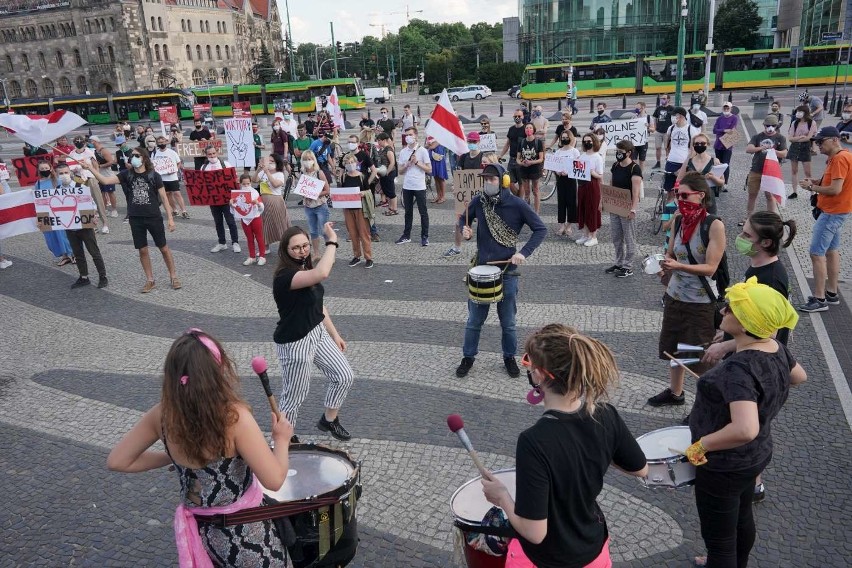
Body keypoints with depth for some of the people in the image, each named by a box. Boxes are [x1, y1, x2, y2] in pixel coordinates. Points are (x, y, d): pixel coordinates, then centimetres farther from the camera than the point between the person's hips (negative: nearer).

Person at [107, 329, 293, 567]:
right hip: (245, 538, -6)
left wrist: (172, 458, 5)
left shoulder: (161, 415, -11)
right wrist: (282, 439, -10)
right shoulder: (234, 416, -27)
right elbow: (274, 480, -26)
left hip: (199, 532, 6)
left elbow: (117, 461, -1)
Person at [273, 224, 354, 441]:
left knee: (344, 377, 12)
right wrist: (332, 241, -35)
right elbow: (322, 274, -45)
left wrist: (334, 334, 15)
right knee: (294, 396, 6)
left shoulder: (306, 270, 3)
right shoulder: (284, 276, -26)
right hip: (294, 343, -8)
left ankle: (329, 420, 35)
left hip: (318, 333, 9)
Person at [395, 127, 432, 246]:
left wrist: (417, 162, -12)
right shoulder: (403, 152, 9)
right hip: (406, 187, 4)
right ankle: (406, 235, 19)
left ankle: (424, 237, 9)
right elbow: (400, 171, 10)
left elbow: (429, 170, -5)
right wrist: (407, 164, -8)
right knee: (408, 212, 11)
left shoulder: (422, 151, -2)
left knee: (423, 212, 2)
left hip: (419, 187, -4)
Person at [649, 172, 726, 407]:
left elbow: (710, 267, -18)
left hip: (701, 301, -6)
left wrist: (678, 266, -31)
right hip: (675, 296, 6)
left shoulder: (714, 225, -15)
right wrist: (661, 263, -12)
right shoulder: (679, 222, 2)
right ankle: (675, 393, 38)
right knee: (672, 346, 19)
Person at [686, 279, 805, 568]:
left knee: (719, 539, 13)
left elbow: (745, 430, -47)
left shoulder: (739, 368, -36)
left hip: (724, 465, -9)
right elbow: (799, 377, 14)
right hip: (755, 455, 9)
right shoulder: (776, 348, -9)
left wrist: (701, 444, -32)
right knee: (742, 520, 32)